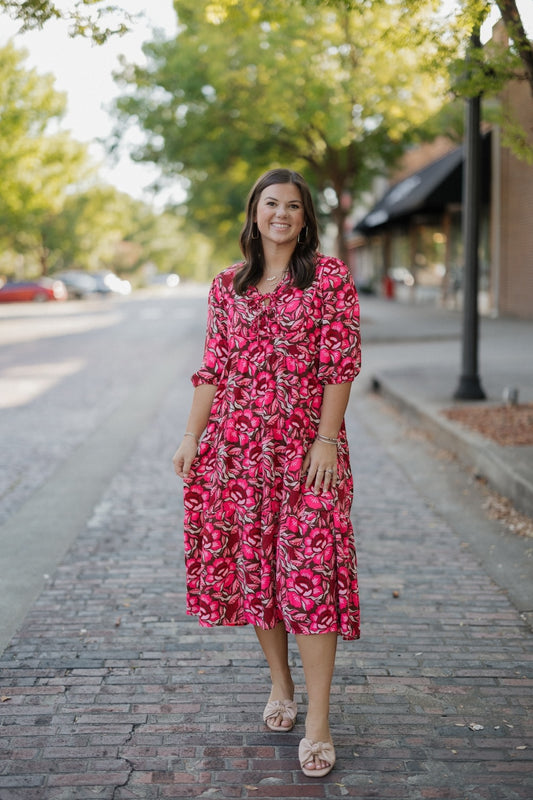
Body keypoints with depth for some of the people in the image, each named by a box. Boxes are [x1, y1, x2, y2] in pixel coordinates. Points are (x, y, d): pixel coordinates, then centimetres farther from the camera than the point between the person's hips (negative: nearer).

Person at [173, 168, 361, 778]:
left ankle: (318, 724, -5)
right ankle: (281, 686, 29)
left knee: (308, 572, -9)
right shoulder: (228, 285, 11)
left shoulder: (329, 277, 0)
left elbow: (340, 364, -5)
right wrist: (192, 437, 4)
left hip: (305, 445, -4)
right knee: (252, 565, 9)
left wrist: (327, 438, -13)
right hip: (237, 444, 4)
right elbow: (213, 367, 11)